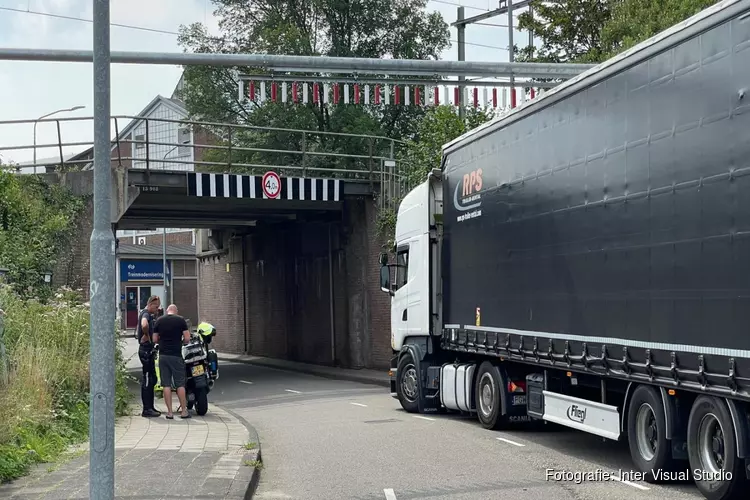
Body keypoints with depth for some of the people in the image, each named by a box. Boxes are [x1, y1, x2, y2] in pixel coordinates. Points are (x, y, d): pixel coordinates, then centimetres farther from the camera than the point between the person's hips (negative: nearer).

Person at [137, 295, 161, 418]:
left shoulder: (148, 315, 18)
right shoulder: (146, 314, -15)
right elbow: (144, 325, -39)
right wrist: (147, 336, -21)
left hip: (148, 350, 11)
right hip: (146, 350, -11)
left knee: (152, 379, 14)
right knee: (147, 380, -8)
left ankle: (150, 407, 20)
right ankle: (146, 409, -6)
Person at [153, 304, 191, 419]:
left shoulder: (159, 321, 5)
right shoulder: (181, 320, -2)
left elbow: (155, 339, 6)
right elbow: (187, 338, -6)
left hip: (163, 355, 3)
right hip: (176, 355, -2)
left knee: (166, 384, 4)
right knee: (180, 384, 3)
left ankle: (169, 412, 3)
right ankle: (184, 411, 4)